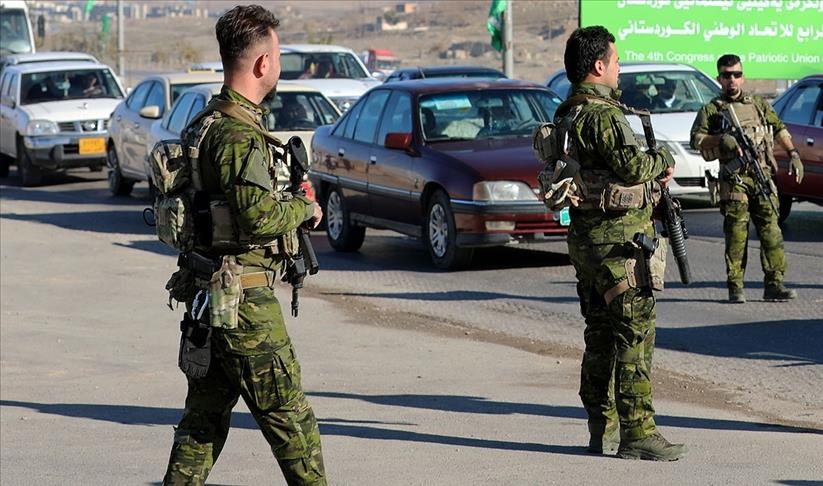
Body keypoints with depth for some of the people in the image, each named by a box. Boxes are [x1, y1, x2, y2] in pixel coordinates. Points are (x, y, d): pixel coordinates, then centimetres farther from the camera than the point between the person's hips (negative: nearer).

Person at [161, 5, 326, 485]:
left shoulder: (206, 122, 13)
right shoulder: (239, 134, -19)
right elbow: (259, 214, -28)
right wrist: (303, 209, -9)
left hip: (206, 292, 10)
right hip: (243, 299, -10)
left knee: (207, 411, 14)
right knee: (287, 412, 0)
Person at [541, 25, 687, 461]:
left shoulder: (569, 113, 14)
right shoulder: (600, 114, -17)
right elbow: (633, 165, -24)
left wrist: (652, 171, 8)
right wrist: (664, 160, -3)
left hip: (587, 239, 10)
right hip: (618, 237, -10)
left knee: (601, 335, 13)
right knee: (634, 333, -8)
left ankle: (603, 430, 18)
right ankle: (637, 433, -8)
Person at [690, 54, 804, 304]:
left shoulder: (759, 104, 19)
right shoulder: (711, 110, 8)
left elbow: (780, 129, 24)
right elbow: (696, 139, -2)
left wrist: (794, 154, 15)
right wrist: (721, 139, -16)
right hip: (734, 180, -3)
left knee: (771, 230, -3)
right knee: (736, 234, -5)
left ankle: (774, 284, -2)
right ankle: (735, 287, -1)